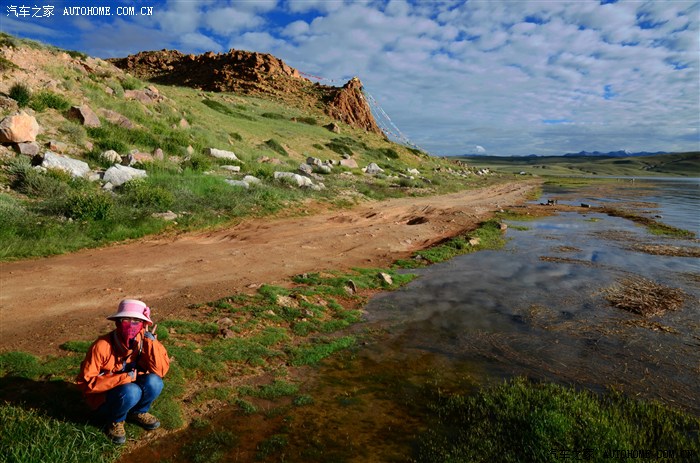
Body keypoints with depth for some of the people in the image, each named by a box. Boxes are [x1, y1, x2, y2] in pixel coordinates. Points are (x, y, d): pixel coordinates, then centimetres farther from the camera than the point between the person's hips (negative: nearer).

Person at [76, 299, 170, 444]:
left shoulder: (143, 340, -15)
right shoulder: (102, 345, -25)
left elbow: (161, 370, -23)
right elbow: (85, 382, -21)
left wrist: (151, 340, -32)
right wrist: (124, 378, -29)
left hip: (131, 391, 4)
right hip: (103, 398, -3)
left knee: (154, 382, -26)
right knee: (130, 391, -34)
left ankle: (138, 412, 4)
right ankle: (114, 421, -1)